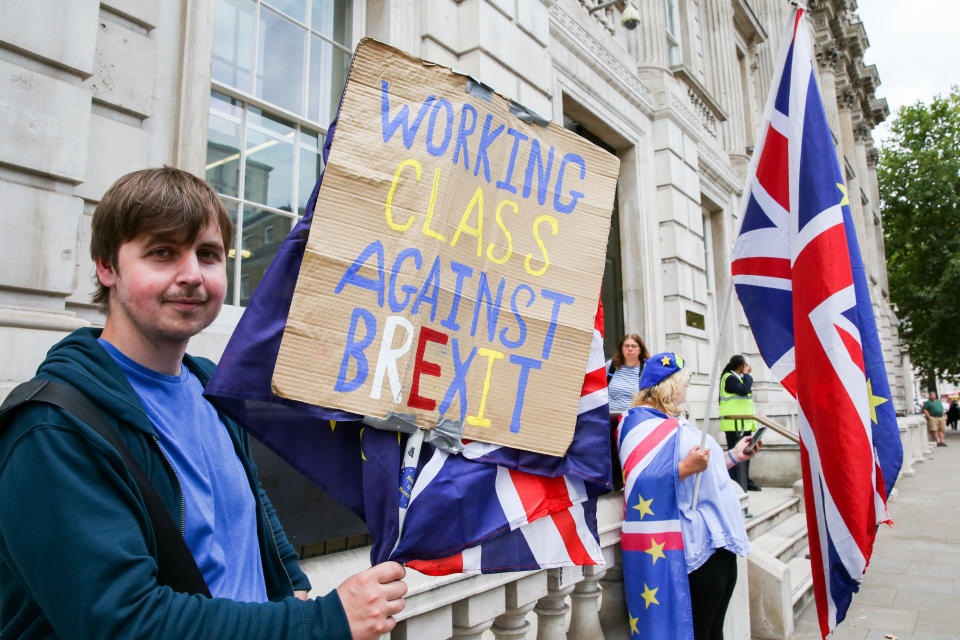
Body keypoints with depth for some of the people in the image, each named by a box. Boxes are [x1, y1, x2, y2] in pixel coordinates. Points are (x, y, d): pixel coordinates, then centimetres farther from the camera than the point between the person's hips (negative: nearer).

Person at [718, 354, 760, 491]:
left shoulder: (738, 378, 20)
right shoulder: (729, 378, -12)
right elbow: (744, 390, -24)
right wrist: (747, 375, -13)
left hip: (744, 424, 10)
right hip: (734, 424, -10)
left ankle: (745, 482, 24)